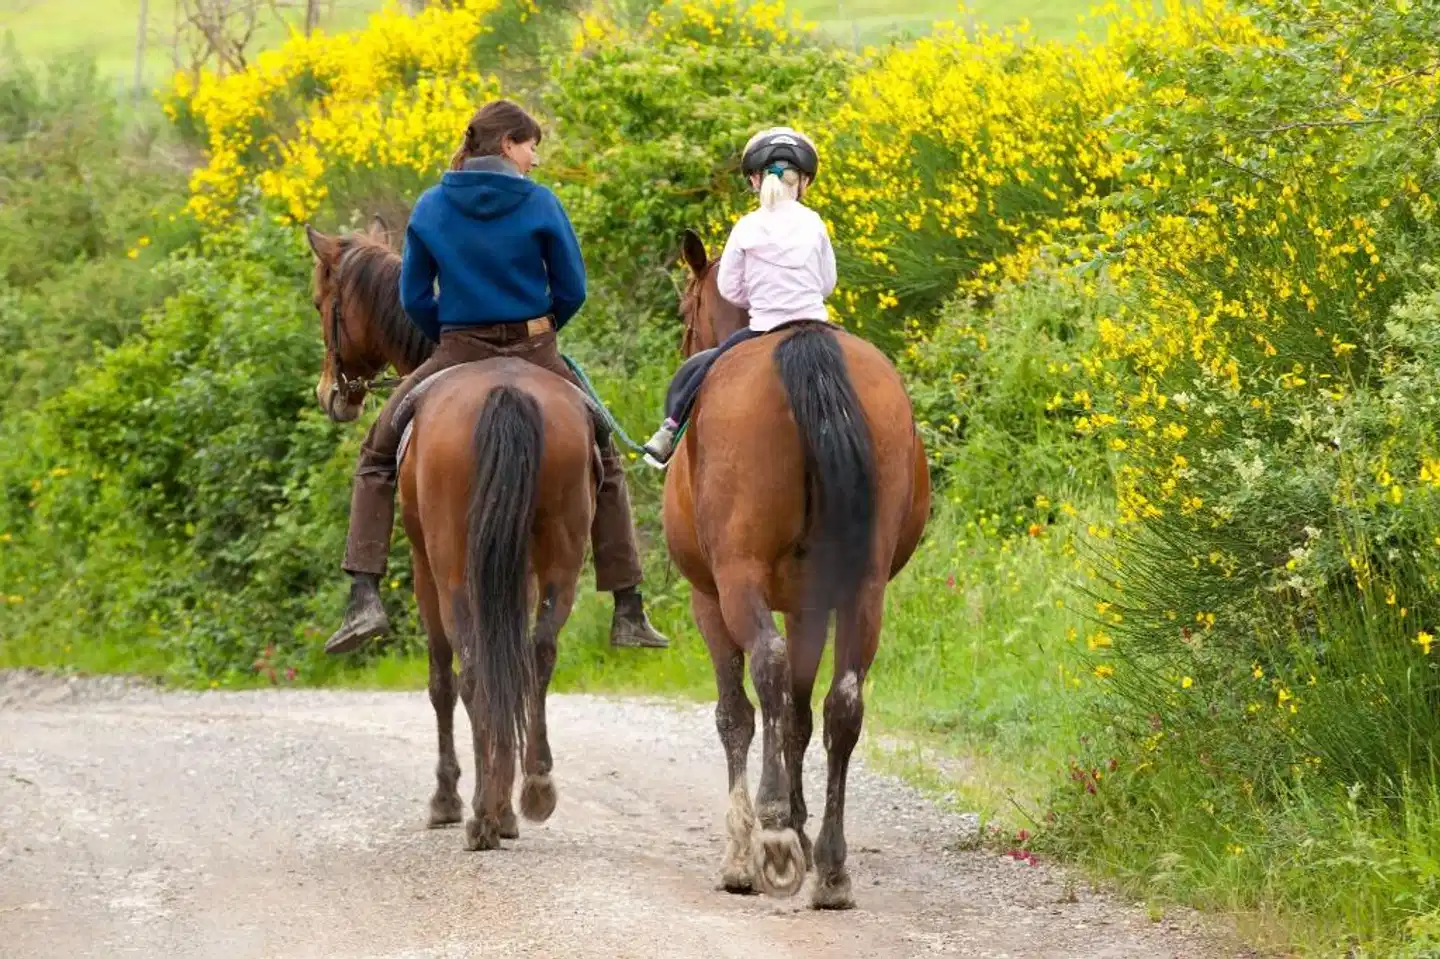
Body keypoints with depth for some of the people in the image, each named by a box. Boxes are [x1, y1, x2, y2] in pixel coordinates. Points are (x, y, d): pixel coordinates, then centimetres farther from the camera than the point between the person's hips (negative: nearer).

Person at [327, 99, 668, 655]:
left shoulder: (429, 209, -1)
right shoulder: (540, 205, -6)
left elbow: (415, 299, 2)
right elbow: (571, 291, -2)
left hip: (457, 356, 1)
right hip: (535, 354, -1)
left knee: (379, 456, 17)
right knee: (602, 463, 17)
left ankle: (364, 598, -1)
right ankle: (628, 611, 14)